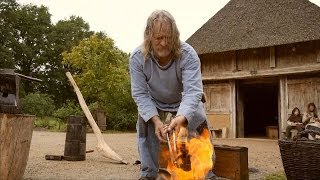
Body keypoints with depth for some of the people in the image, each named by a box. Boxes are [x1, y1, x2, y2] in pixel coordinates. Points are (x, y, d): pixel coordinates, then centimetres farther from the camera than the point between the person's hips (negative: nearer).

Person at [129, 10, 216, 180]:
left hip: (184, 100, -1)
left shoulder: (188, 55, -36)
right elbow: (140, 93, -26)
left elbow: (193, 91, -43)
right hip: (153, 101, 1)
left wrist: (182, 116, -62)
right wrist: (156, 120, -39)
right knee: (145, 126, -13)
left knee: (200, 125, -11)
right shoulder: (137, 57, -30)